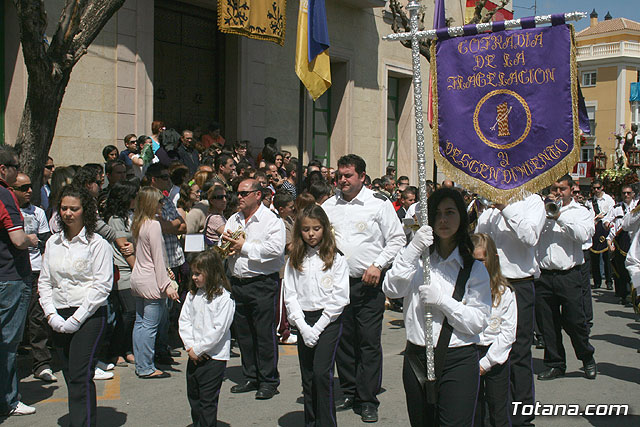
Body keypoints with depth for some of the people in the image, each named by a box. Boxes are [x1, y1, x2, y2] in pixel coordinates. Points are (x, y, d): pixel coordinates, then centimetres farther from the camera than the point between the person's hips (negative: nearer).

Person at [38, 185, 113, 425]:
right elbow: (44, 282, 14)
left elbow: (102, 285, -9)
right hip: (59, 318, 5)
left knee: (80, 377, -10)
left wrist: (76, 319, -12)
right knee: (70, 377, 9)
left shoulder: (97, 243, -5)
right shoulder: (53, 243, 12)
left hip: (89, 316, -5)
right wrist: (52, 315, 0)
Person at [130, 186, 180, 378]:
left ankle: (140, 365, 20)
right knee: (150, 325, -4)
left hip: (138, 278, 10)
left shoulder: (137, 224, 11)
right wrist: (166, 285, -14)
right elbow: (157, 258, -16)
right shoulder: (153, 225, -15)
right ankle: (146, 368, 0)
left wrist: (165, 270, 23)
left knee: (140, 322, 13)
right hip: (151, 283, -10)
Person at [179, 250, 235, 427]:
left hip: (214, 356, -6)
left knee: (208, 400, 0)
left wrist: (198, 349, -14)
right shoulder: (192, 294, 5)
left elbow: (218, 330, -17)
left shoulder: (224, 298, -14)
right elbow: (184, 321, 6)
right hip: (194, 355, 6)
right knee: (193, 396, 17)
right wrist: (190, 346, -6)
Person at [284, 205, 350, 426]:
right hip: (304, 322, 4)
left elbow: (339, 297, -7)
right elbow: (290, 296, 4)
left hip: (329, 321, -3)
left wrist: (318, 327, -12)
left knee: (322, 372, -13)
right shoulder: (294, 261, 8)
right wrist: (303, 327, -8)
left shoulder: (336, 259, -2)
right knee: (307, 378, 7)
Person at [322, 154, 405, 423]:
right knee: (343, 340, 10)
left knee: (369, 341, -2)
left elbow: (397, 239, -1)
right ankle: (349, 393, 25)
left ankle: (368, 401, 8)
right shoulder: (329, 206, 10)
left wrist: (378, 265, -11)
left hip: (369, 283, -4)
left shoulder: (379, 203, -2)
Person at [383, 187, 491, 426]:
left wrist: (442, 300, -17)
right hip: (416, 359, 2)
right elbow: (391, 289, -11)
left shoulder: (475, 269, 4)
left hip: (458, 362, -2)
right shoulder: (418, 259, 7)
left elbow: (478, 322, -5)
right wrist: (413, 249, -19)